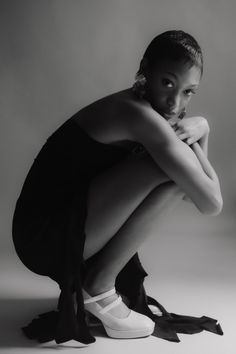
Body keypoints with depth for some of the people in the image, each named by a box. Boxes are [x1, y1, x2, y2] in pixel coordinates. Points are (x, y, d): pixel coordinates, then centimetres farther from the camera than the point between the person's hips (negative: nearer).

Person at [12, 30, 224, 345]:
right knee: (174, 167, -20)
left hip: (69, 230, 9)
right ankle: (98, 288, -7)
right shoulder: (137, 114, -21)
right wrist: (190, 141, -6)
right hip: (45, 236, -9)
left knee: (180, 168, 12)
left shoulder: (147, 114, 8)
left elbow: (193, 189, 10)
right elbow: (212, 203, -21)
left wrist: (200, 130, -5)